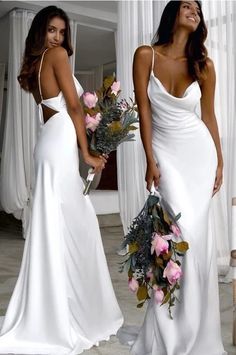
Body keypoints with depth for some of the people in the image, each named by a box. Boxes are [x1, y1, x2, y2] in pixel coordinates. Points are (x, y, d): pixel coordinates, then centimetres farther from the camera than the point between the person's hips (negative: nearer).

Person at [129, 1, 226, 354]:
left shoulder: (204, 65, 3)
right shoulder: (146, 55, -2)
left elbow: (209, 116, 8)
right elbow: (144, 110, -5)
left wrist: (220, 162, 8)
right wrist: (150, 160, -10)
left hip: (199, 151, 2)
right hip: (166, 151, -2)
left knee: (196, 231, 1)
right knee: (183, 230, -13)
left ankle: (191, 326, 19)